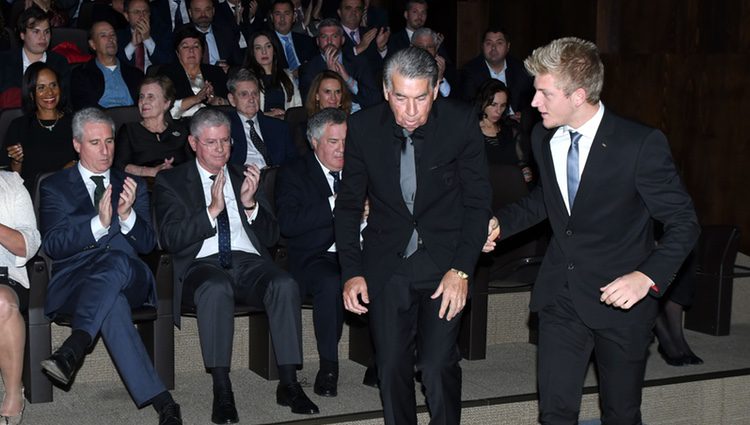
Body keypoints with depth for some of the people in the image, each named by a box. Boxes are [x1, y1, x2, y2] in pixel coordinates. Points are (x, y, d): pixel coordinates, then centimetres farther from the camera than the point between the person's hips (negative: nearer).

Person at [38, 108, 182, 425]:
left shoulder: (133, 185, 22)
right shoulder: (55, 187, 15)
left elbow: (147, 244, 10)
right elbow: (52, 246, -1)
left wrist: (127, 215, -12)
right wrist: (98, 223, -17)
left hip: (127, 276, 2)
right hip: (76, 278, -1)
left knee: (117, 261, -39)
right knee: (113, 303, -40)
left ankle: (73, 348, -51)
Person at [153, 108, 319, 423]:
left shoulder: (245, 177, 21)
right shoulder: (171, 182, 12)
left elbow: (271, 237, 14)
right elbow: (170, 239, -3)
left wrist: (250, 203, -4)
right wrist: (212, 210, -13)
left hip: (249, 262, 3)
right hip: (202, 265, -3)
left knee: (285, 284, -30)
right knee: (217, 288, -39)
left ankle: (288, 385, -26)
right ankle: (222, 392, -36)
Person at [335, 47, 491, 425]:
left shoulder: (461, 123, -10)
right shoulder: (363, 127, -6)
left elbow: (477, 202, -4)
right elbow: (348, 204, 3)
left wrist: (461, 269, -13)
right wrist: (351, 272, -4)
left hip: (444, 262, -2)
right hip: (386, 264, 2)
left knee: (438, 365, -10)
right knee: (391, 367, 3)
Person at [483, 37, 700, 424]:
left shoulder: (641, 144, -18)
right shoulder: (544, 139, 1)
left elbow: (683, 222, -13)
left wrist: (648, 276, -28)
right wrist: (501, 223, 3)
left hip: (619, 299, -4)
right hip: (560, 296, 4)